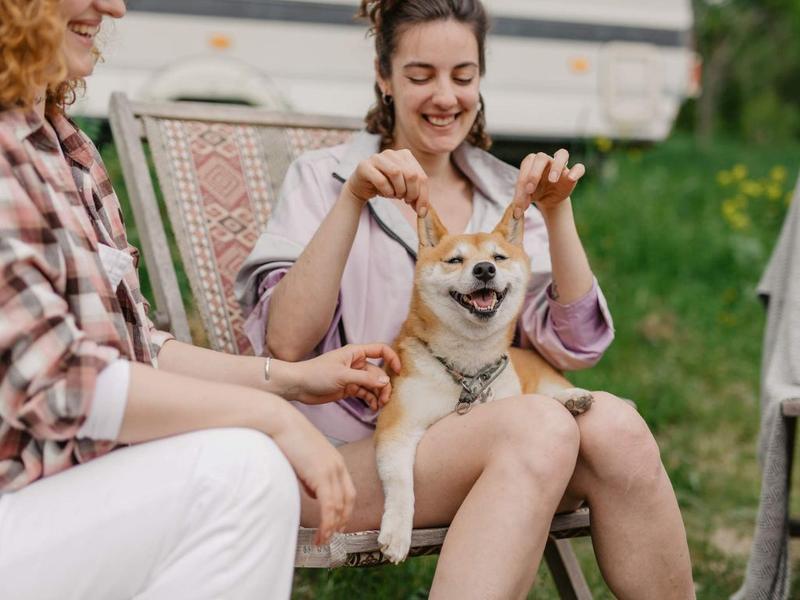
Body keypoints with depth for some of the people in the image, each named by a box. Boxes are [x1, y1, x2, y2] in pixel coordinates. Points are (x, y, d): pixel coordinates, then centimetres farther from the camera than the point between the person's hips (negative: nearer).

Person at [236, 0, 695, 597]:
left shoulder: (507, 192, 15)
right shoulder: (324, 177, 5)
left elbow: (574, 346, 4)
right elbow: (286, 342, -10)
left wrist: (557, 212, -7)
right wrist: (352, 198, -18)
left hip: (485, 445, 4)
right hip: (347, 457, -4)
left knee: (613, 425, -28)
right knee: (540, 428, -32)